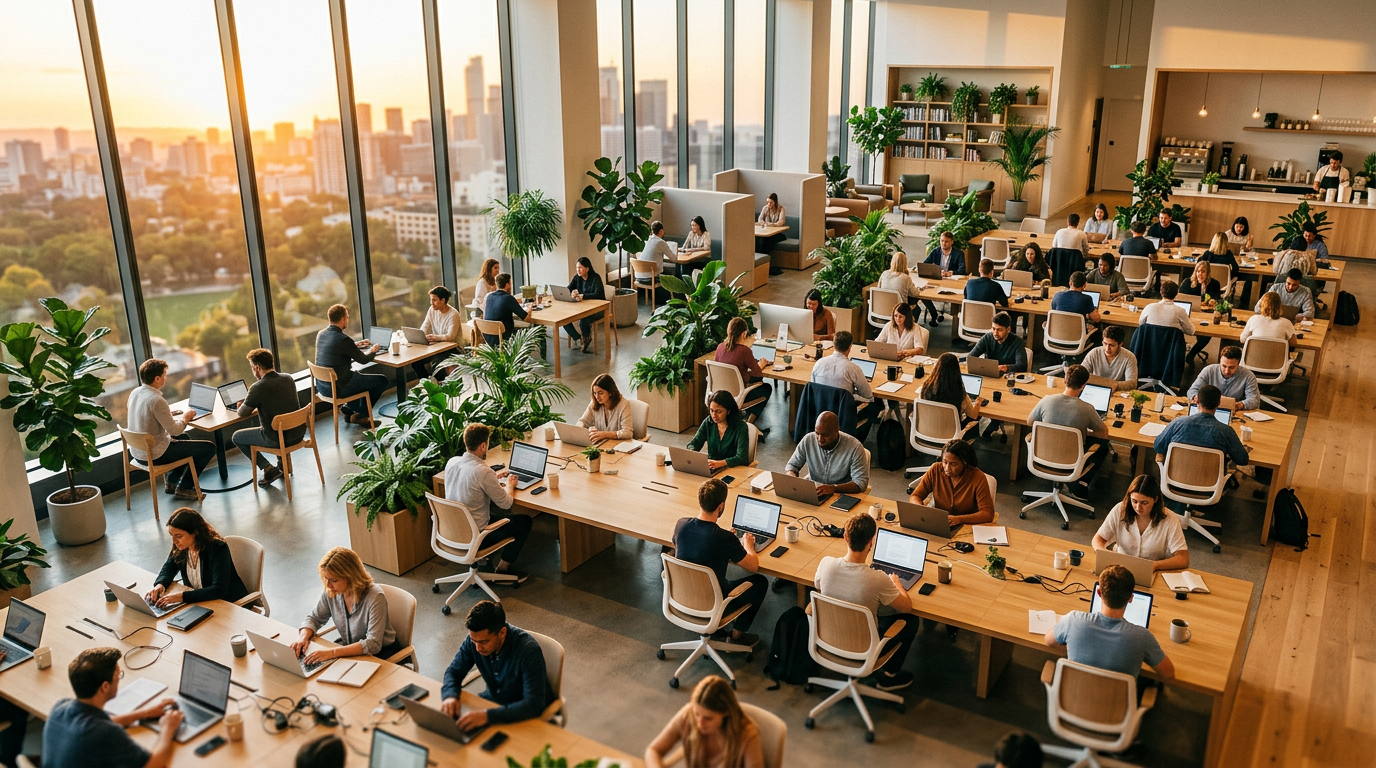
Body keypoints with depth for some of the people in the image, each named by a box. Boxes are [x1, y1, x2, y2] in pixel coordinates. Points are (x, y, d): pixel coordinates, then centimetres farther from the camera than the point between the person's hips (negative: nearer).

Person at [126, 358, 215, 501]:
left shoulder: (135, 393, 0)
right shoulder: (157, 400, -27)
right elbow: (174, 430, -22)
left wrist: (169, 414, 10)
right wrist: (186, 417, -5)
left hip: (137, 450, 9)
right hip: (154, 455, -9)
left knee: (185, 438, 33)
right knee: (209, 447, 0)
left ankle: (171, 482, 32)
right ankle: (184, 488, 12)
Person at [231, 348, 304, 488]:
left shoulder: (258, 388, -18)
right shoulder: (288, 378, 1)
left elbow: (242, 413, -4)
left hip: (277, 439, -6)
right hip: (299, 433, 6)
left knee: (236, 437, 16)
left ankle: (269, 469, 11)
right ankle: (283, 463, 35)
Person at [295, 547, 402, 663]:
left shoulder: (375, 597, -27)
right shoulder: (330, 592, -9)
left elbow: (373, 644, -32)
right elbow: (313, 619, 8)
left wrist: (332, 652, -40)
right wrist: (303, 637, -15)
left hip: (381, 652, -6)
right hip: (349, 647, 6)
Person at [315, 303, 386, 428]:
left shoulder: (321, 334, 2)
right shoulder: (343, 339, -22)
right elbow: (363, 359, -10)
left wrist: (356, 344, 25)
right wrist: (372, 351, 10)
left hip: (321, 385, 9)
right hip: (337, 388, -9)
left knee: (358, 375, 35)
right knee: (382, 380, 4)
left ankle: (350, 410, 33)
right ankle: (360, 415, 14)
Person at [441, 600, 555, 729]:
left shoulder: (528, 649, -32)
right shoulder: (476, 638, -15)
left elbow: (534, 705, -37)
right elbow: (453, 671, -1)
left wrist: (488, 715, -48)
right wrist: (450, 696, -24)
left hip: (529, 713, -5)